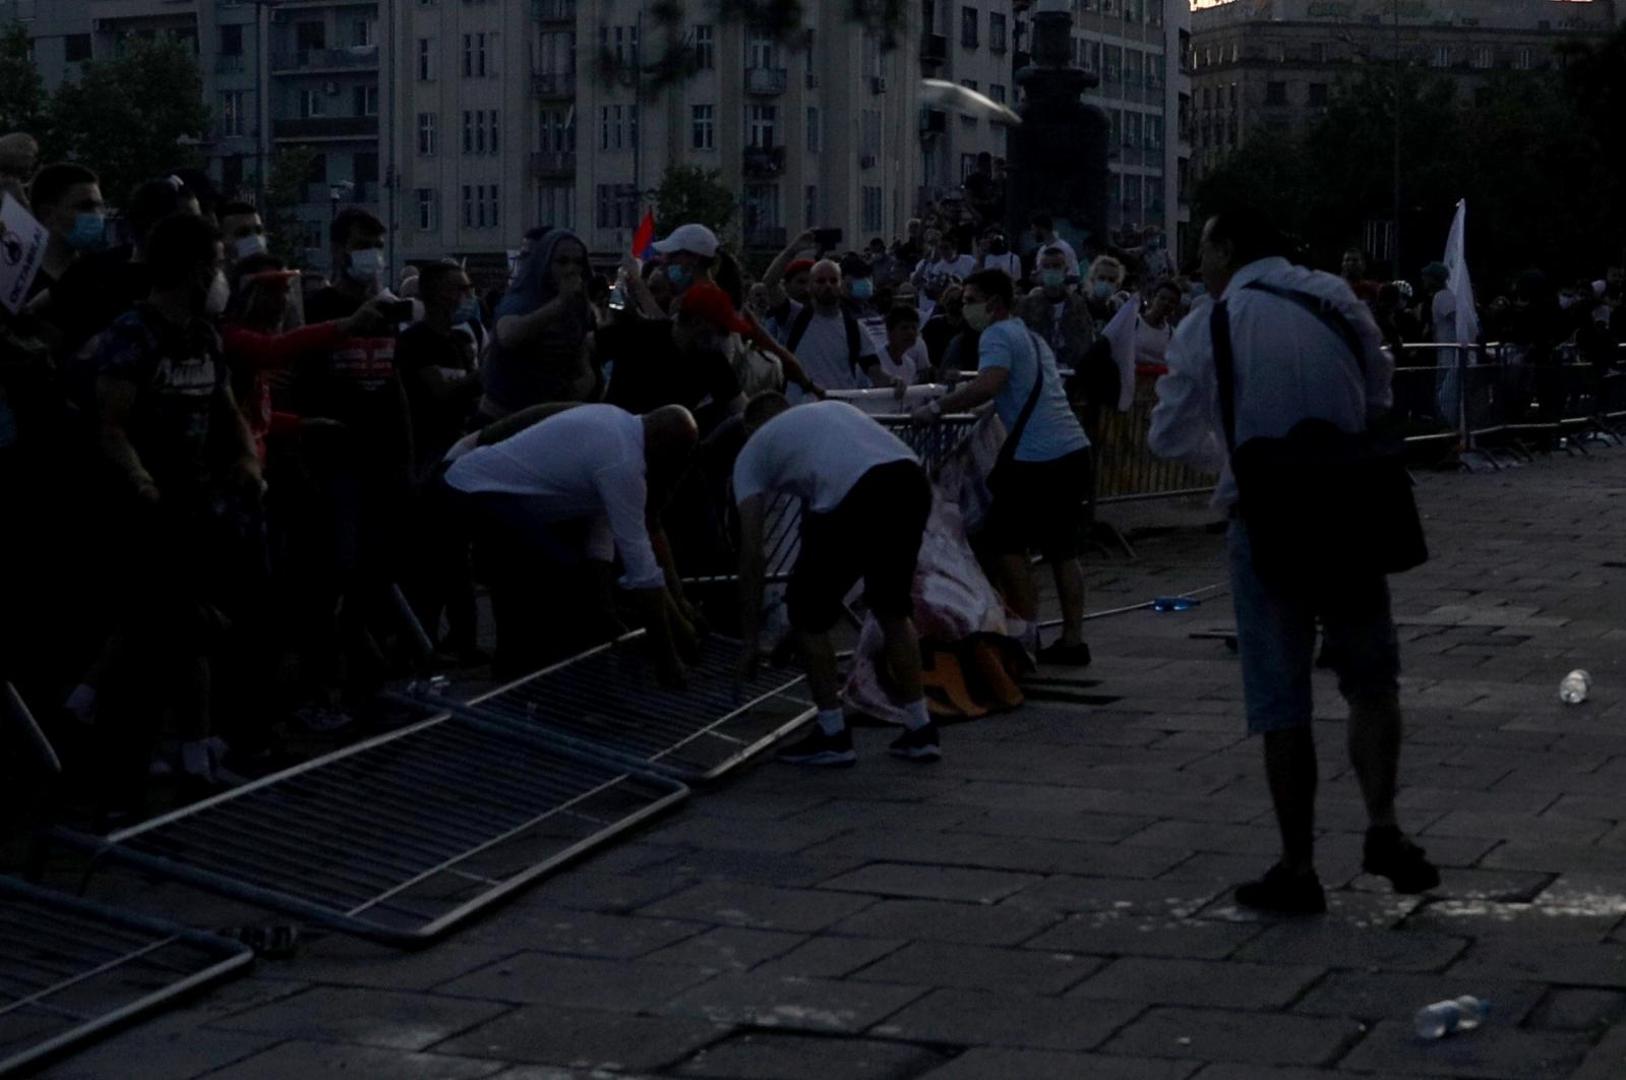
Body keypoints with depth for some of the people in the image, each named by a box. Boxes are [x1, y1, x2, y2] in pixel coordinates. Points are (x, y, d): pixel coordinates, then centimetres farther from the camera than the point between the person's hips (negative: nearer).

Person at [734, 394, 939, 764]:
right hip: (913, 479, 5)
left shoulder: (752, 451, 25)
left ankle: (832, 736, 20)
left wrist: (750, 640, 25)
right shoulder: (832, 409, 39)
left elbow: (751, 553, 21)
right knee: (892, 607, 26)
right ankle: (921, 730, 27)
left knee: (806, 612, 16)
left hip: (853, 496, -5)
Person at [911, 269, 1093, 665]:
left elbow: (989, 384, -23)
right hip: (1074, 450, 9)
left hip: (1038, 456, -9)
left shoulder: (998, 336, -6)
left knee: (1006, 543, 0)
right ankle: (1072, 641, 14)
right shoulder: (1030, 337, 23)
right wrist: (959, 399, 30)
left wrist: (936, 408, -18)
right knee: (1061, 548, 13)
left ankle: (1028, 634, -2)